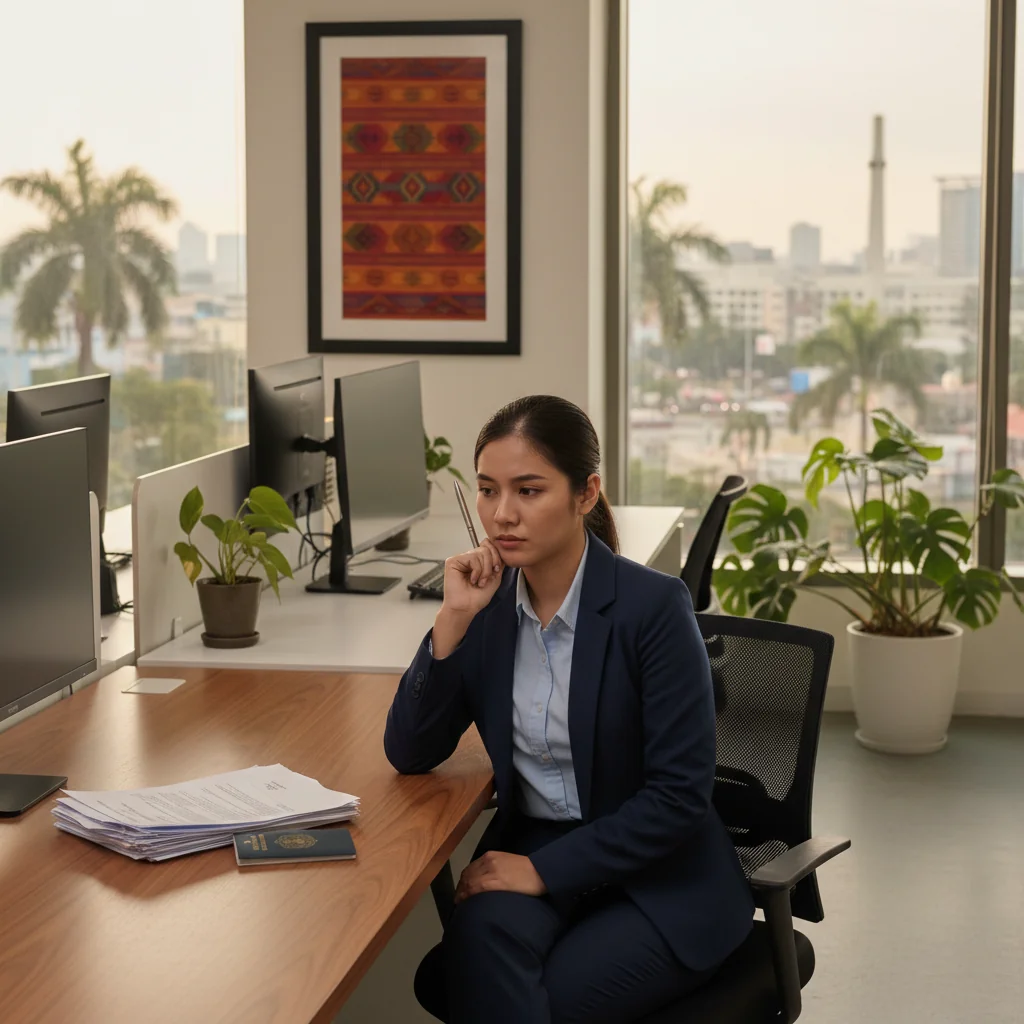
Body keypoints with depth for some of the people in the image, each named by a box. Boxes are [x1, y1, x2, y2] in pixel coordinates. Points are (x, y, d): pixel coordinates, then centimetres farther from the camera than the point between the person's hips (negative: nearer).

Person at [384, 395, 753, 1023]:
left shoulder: (653, 606, -16)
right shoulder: (489, 601, 0)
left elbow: (680, 794, -17)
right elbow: (410, 754, -2)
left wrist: (545, 871, -19)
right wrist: (453, 620, -13)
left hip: (661, 878, -4)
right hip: (532, 848, 4)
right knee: (481, 930, -30)